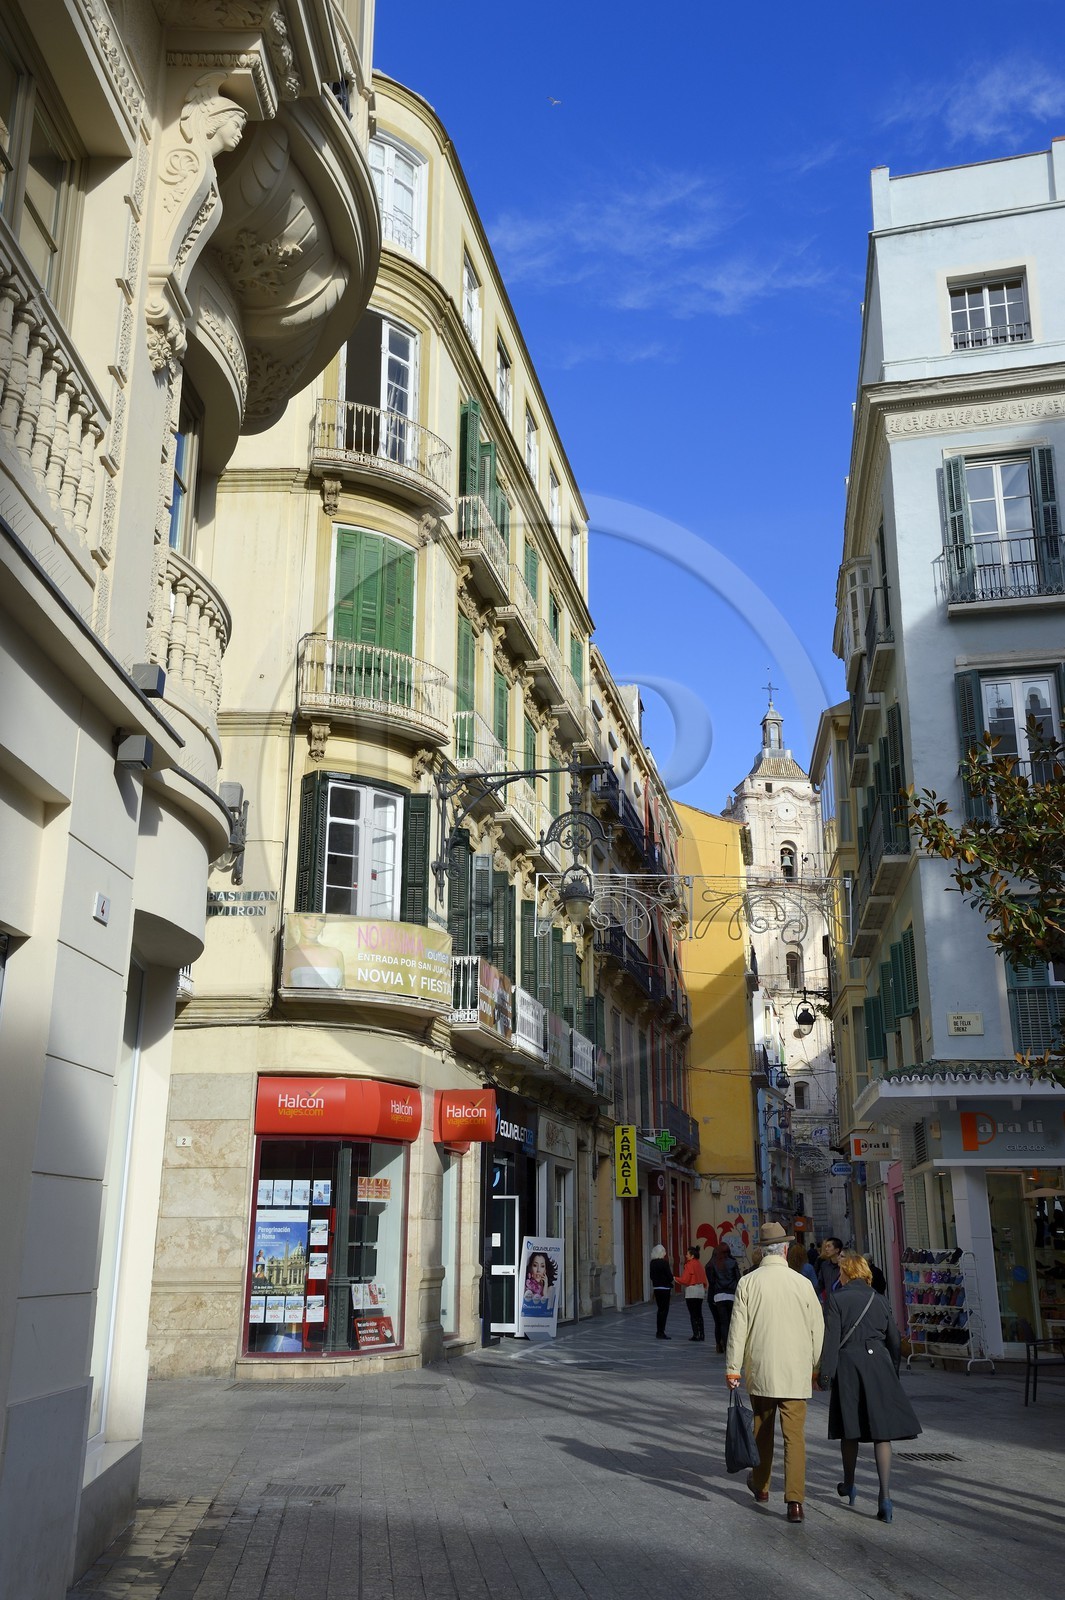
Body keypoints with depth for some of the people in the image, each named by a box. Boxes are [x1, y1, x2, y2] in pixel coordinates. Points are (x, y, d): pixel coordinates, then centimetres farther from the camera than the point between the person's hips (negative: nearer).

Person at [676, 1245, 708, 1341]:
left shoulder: (690, 1265, -14)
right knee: (699, 1314, 14)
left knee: (693, 1315, -3)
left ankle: (696, 1335, -4)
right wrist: (704, 1288, 21)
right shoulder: (700, 1264, 9)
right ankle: (701, 1335, 16)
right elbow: (704, 1279, 13)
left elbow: (684, 1280, -14)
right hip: (700, 1290, 8)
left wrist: (675, 1279, 0)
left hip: (692, 1291, -8)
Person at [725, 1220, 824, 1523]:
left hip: (760, 1371, 1)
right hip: (795, 1372, -1)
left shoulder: (748, 1282, -5)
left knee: (762, 1429, 19)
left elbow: (738, 1328, -5)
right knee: (794, 1436, 0)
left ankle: (761, 1486, 35)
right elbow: (817, 1327, 3)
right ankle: (795, 1501, -9)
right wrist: (814, 1365, 16)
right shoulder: (802, 1283, -4)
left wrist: (732, 1368, 0)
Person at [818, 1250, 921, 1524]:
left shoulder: (837, 1299, -3)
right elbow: (894, 1340, 14)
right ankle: (885, 1496, -10)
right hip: (879, 1364, 2)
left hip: (849, 1366, -2)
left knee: (850, 1430, 13)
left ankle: (849, 1485, 29)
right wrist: (893, 1371, 25)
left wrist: (826, 1373, -6)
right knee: (882, 1432, 0)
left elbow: (831, 1340, -9)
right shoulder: (879, 1299, 9)